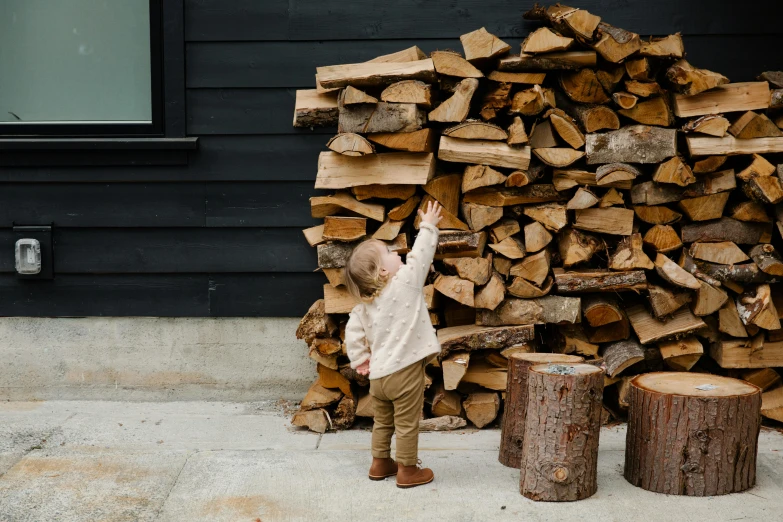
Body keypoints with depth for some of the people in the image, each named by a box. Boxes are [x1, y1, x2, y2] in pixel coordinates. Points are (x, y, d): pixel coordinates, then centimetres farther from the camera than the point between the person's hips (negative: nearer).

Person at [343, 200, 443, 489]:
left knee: (383, 421, 21)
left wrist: (359, 359, 14)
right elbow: (420, 255, -8)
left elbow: (353, 331, 4)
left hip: (378, 374, 7)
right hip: (405, 370, -6)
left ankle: (380, 463, 32)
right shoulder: (405, 282, -15)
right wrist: (428, 226, 6)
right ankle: (408, 471, 15)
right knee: (407, 424, 6)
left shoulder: (364, 303, 4)